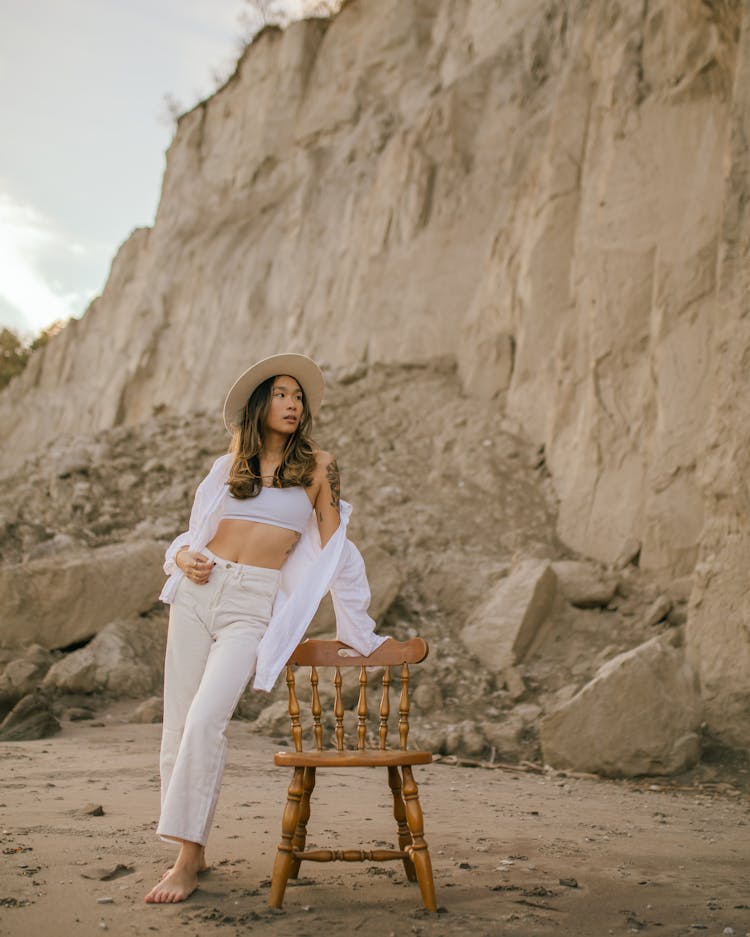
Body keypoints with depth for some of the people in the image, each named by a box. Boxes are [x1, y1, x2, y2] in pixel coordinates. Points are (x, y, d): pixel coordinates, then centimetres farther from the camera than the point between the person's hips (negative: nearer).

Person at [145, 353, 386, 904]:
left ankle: (189, 861, -9)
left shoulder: (317, 467, 6)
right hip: (197, 591, 4)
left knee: (205, 721, -18)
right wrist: (182, 557, 0)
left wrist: (357, 630, 7)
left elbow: (334, 549, 7)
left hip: (252, 606, -4)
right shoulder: (228, 465, 15)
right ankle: (190, 851, 13)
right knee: (177, 724, 1)